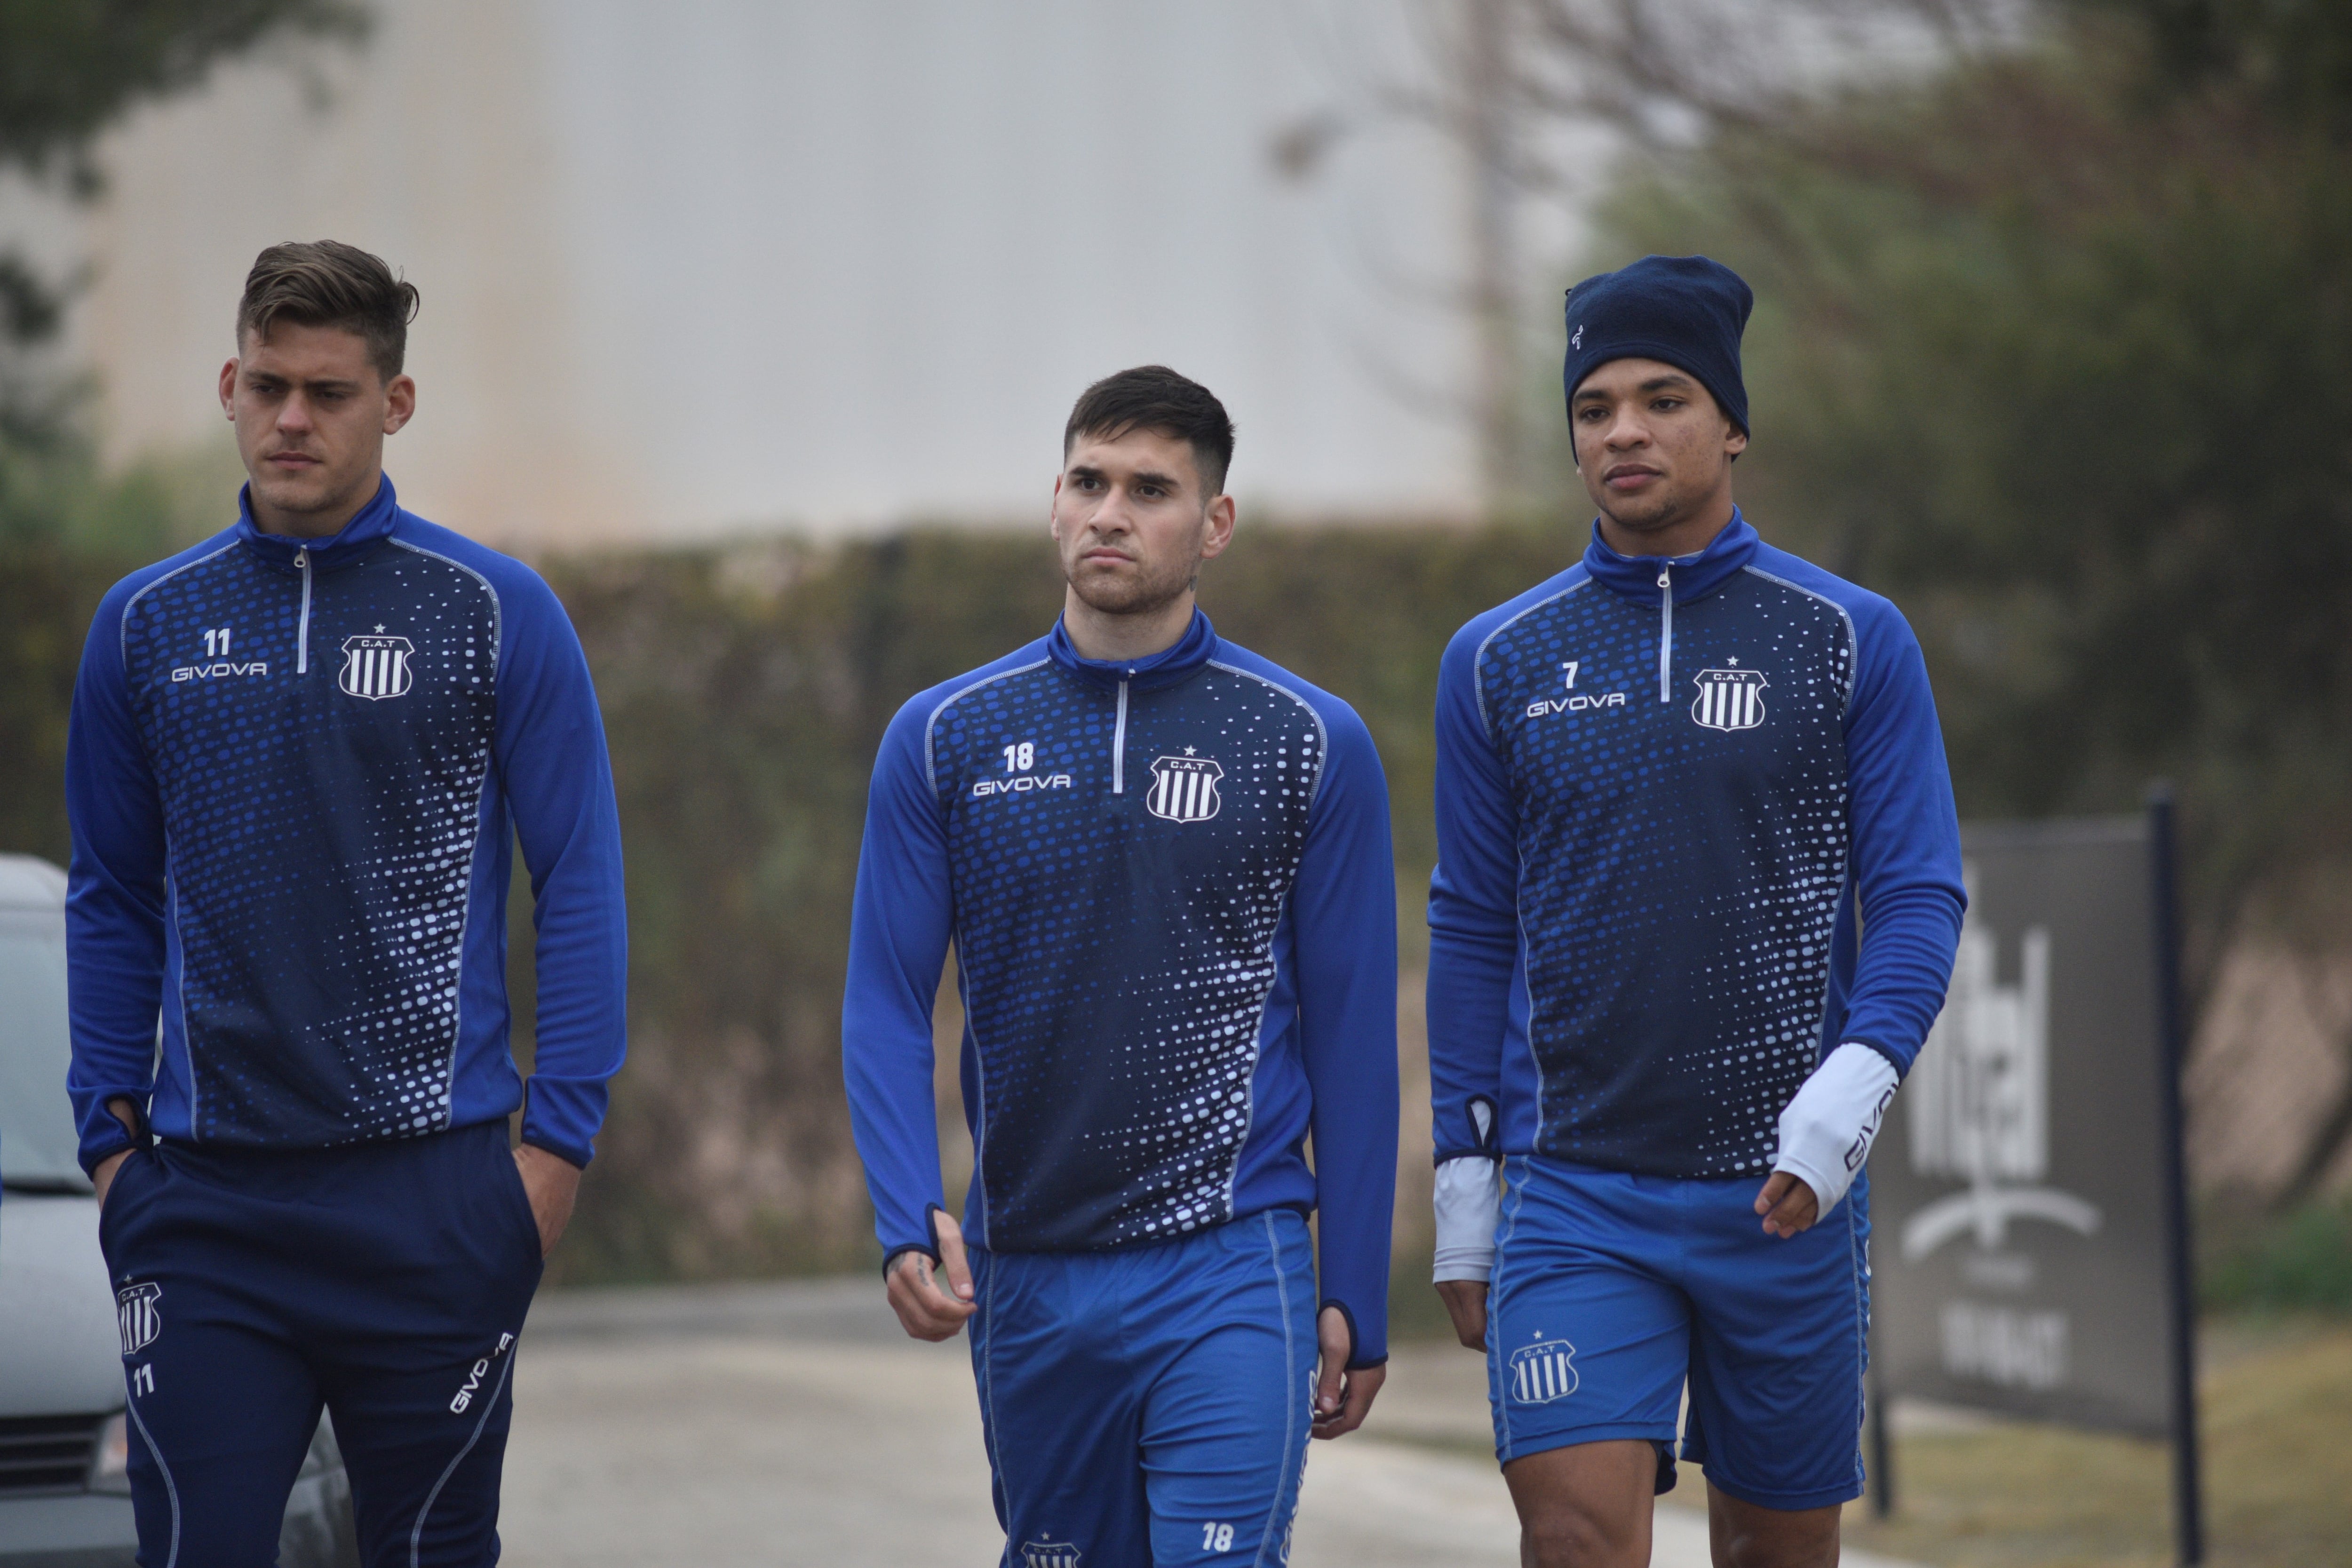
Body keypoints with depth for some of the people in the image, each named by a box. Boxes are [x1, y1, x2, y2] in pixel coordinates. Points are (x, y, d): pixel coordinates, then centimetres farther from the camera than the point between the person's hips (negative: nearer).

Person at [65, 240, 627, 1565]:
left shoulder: (492, 612, 0)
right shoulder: (150, 624, 9)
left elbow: (581, 883, 0)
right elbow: (116, 900, 15)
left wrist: (561, 1138, -6)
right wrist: (108, 1129, 8)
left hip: (433, 1193, -2)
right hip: (206, 1197, 2)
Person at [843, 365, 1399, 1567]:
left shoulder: (1310, 744, 0)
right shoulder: (946, 738, 5)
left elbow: (1351, 1029, 3)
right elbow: (885, 1007, 4)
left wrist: (1355, 1297, 1)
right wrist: (908, 1222, -11)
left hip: (1227, 1269, -3)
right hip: (1027, 1275, 3)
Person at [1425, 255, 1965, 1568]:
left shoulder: (1851, 642, 2)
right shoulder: (1499, 660, 7)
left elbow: (1920, 896, -1)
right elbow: (1475, 929, 11)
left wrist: (1849, 1093, -17)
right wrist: (1463, 1189, 8)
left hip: (1785, 1195, 0)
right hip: (1574, 1193, 0)